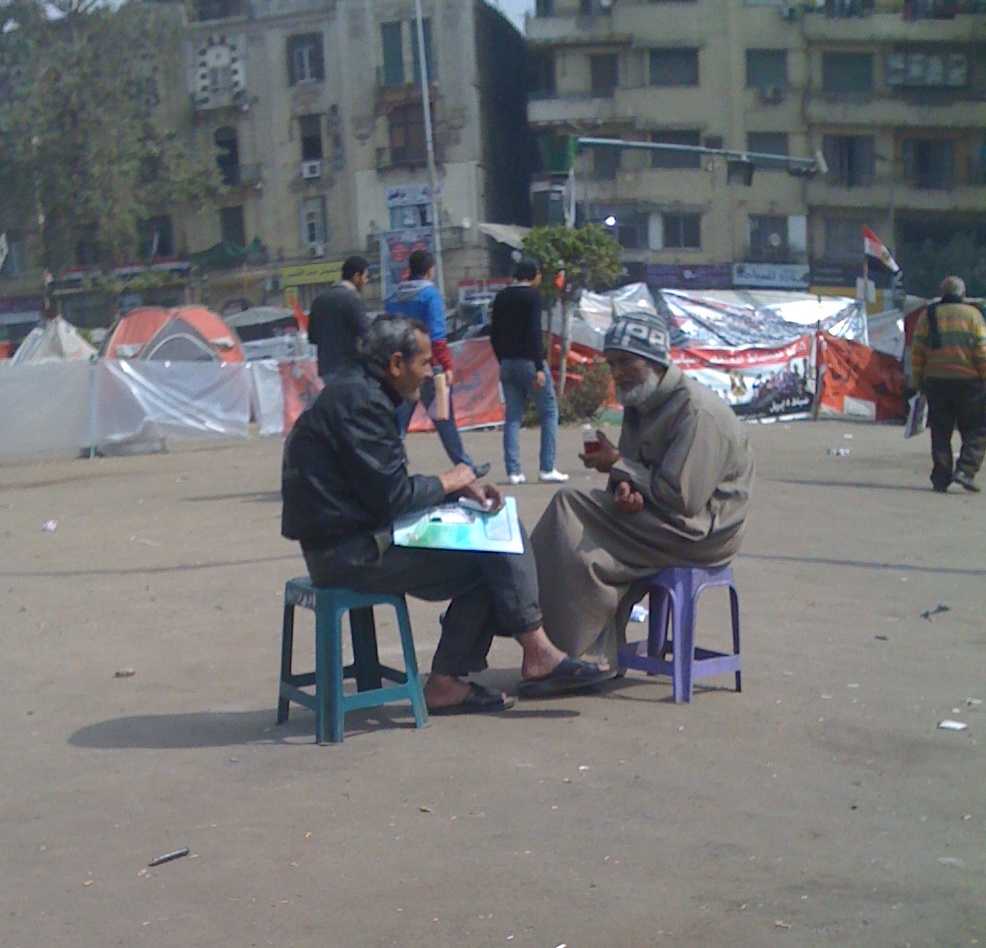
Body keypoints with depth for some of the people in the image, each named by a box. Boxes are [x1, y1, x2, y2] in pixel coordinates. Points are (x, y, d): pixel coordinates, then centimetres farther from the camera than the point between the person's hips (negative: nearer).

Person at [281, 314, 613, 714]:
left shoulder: (358, 392, 15)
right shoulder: (359, 403, -18)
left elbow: (392, 486, 18)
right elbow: (393, 496, -21)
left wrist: (462, 488, 6)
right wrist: (450, 482, -3)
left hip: (357, 536, 11)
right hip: (347, 551, -11)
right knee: (487, 560, -14)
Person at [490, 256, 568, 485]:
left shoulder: (502, 297, 11)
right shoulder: (532, 296, -9)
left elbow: (494, 333, 13)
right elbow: (534, 333, -18)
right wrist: (539, 368, -19)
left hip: (507, 363, 6)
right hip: (529, 362, -6)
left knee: (513, 417, 8)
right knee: (549, 413, 4)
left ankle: (513, 471, 2)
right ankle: (547, 468, 0)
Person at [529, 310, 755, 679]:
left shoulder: (696, 410, -19)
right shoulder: (642, 403, 12)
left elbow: (683, 498, -24)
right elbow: (635, 477, 13)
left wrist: (619, 466, -14)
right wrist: (624, 487, -13)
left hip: (701, 532, -10)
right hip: (655, 516, 10)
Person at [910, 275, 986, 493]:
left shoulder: (928, 315, 8)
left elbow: (917, 352, 4)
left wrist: (918, 380, 10)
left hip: (936, 380, 3)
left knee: (940, 433, 7)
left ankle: (940, 479, 2)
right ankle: (965, 470, -11)